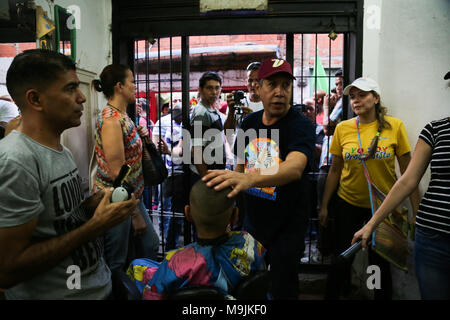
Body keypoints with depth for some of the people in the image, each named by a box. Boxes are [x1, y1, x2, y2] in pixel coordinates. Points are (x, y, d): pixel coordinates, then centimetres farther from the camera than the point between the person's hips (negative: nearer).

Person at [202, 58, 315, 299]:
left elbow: (295, 168, -38)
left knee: (283, 289, 10)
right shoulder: (249, 123, 0)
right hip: (252, 222, 5)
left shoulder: (301, 125, -18)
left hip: (287, 228, -5)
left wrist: (249, 179, -55)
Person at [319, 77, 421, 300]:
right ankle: (332, 294, 32)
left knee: (380, 262, 10)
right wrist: (324, 206, 5)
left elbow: (408, 172, -3)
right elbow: (335, 170, 4)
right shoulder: (342, 128, -2)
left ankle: (382, 296, 36)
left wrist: (417, 210, -5)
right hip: (347, 204, 1)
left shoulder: (395, 126, -6)